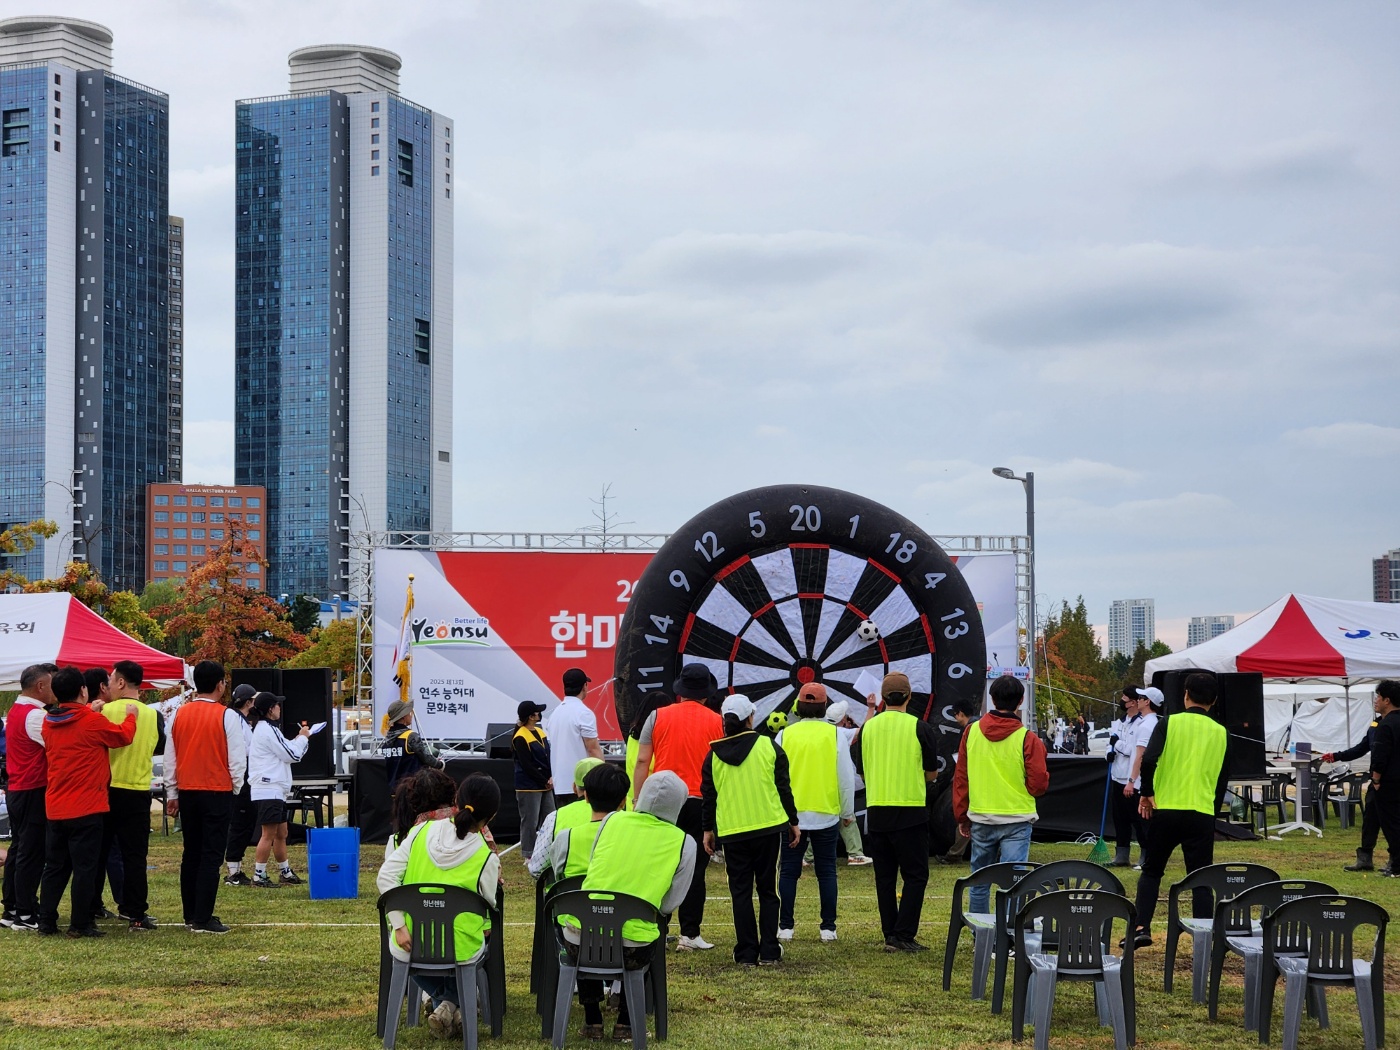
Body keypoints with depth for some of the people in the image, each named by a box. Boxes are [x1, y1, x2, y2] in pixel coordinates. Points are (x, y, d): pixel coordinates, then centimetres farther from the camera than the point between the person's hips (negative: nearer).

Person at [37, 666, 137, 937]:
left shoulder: (49, 722, 4)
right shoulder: (92, 722, -13)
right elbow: (123, 736, -1)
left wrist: (88, 711, 26)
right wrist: (131, 716, 17)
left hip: (55, 808, 6)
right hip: (86, 808, -6)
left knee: (55, 866, 13)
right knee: (85, 867, 0)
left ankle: (46, 921, 14)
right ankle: (80, 924, 1)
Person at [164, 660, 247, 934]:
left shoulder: (179, 714, 4)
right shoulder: (227, 716, -10)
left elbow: (170, 758, 8)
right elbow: (237, 760, -9)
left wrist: (172, 794, 16)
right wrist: (235, 789, 7)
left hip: (187, 793, 5)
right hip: (218, 793, -5)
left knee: (191, 855, 13)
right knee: (211, 856, -3)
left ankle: (191, 915, 18)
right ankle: (203, 919, -5)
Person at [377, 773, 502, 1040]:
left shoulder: (421, 832, -5)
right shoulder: (486, 859, -12)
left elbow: (385, 877, -8)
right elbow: (487, 909, -2)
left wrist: (399, 926, -7)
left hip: (409, 947, 2)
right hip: (458, 952, -2)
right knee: (482, 937, 35)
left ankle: (442, 1002, 20)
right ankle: (452, 1004, 17)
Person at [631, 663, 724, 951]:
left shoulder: (658, 717, 2)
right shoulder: (717, 722, 2)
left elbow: (641, 762, -1)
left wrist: (637, 800, 4)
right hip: (700, 804, -1)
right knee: (694, 870, 3)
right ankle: (690, 934, 2)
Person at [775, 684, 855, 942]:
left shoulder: (785, 735, 0)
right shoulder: (835, 734, -2)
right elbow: (846, 777, 0)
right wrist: (848, 812, 11)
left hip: (791, 815, 0)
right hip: (826, 815, 0)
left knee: (789, 871, 7)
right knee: (826, 872, 7)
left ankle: (785, 926, 6)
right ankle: (828, 927, 6)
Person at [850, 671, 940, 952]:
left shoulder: (868, 727, 4)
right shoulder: (920, 728, -6)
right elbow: (932, 774, 2)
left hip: (876, 811, 4)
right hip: (910, 811, -4)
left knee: (885, 877, 10)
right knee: (915, 875, 2)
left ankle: (890, 935, 12)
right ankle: (904, 936, -5)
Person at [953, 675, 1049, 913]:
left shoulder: (971, 731, 0)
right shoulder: (1027, 739, -11)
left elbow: (960, 779, 7)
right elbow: (1039, 784, -9)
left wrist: (962, 816, 17)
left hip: (980, 820, 3)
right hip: (1016, 822, -3)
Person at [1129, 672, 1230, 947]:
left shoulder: (1169, 723, -1)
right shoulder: (1221, 733, 7)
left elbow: (1148, 760, -15)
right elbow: (1223, 780, 13)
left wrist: (1147, 793, -3)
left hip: (1165, 810, -1)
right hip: (1202, 814, 1)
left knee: (1151, 871, 13)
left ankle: (1142, 927, 2)